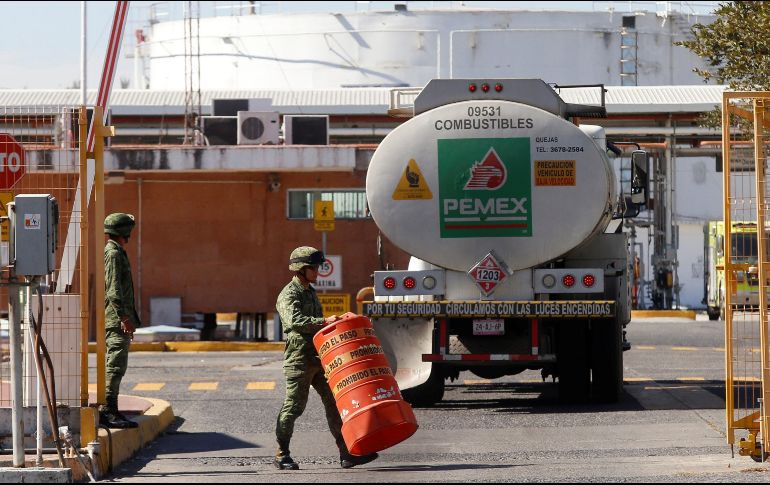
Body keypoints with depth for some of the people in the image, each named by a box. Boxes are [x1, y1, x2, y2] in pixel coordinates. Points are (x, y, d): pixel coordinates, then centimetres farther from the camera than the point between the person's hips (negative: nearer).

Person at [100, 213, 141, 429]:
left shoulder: (116, 252, 21)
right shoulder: (113, 253, -12)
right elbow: (113, 289, -20)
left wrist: (129, 319, 28)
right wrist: (124, 318, -24)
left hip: (117, 321, 11)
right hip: (116, 320, -11)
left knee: (114, 366, 12)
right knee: (115, 365, -13)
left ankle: (110, 411, 15)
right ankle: (108, 411, -17)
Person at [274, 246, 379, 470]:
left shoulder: (310, 292, 20)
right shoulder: (289, 294, -9)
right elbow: (295, 321, -27)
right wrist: (323, 322, -33)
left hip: (317, 357, 8)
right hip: (299, 357, -8)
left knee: (333, 402, 2)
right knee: (294, 406, -4)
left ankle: (346, 454, 1)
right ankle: (281, 455, 6)